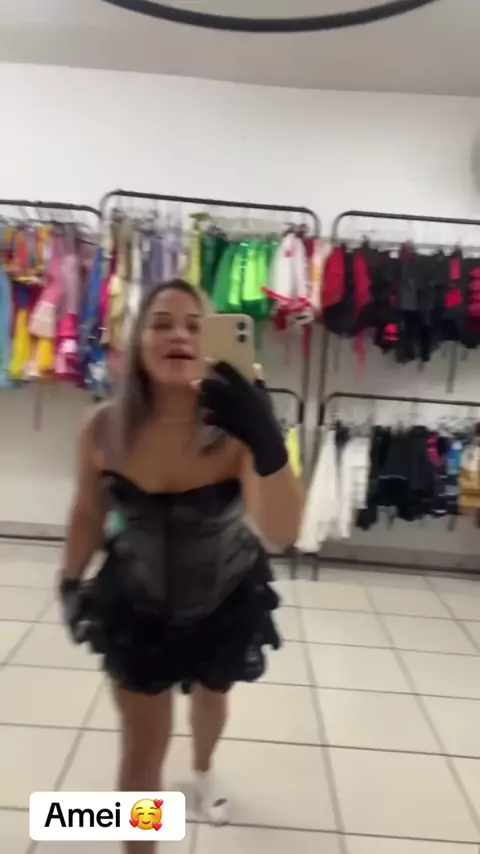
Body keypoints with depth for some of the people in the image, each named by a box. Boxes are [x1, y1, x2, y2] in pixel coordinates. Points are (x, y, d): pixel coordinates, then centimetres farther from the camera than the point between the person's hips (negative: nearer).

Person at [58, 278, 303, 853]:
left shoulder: (235, 428, -30)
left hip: (227, 602, 1)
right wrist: (70, 582, 3)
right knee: (142, 747, 7)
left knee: (210, 696, 30)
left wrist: (267, 442, -55)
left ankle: (202, 772, 66)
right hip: (137, 604, 0)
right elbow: (88, 514, -5)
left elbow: (282, 533, -40)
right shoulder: (102, 428, -23)